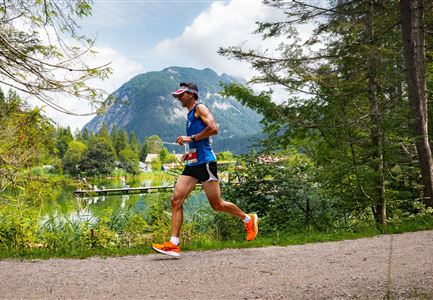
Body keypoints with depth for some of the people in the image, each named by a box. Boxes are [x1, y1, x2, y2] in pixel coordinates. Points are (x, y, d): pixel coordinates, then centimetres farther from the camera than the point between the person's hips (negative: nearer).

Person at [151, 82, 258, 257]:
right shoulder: (190, 115, 24)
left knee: (217, 205, -2)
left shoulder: (200, 108, -2)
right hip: (192, 164, 9)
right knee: (176, 200, -5)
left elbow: (213, 128, -19)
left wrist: (191, 138, -16)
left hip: (205, 162, -9)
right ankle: (174, 244, -6)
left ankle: (249, 219, 21)